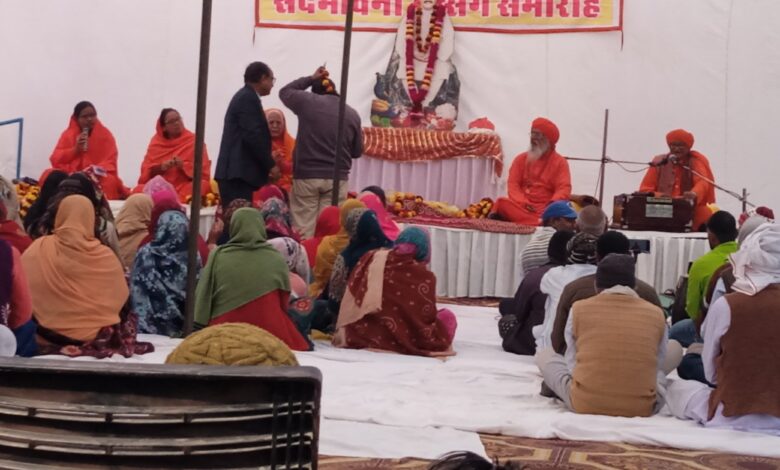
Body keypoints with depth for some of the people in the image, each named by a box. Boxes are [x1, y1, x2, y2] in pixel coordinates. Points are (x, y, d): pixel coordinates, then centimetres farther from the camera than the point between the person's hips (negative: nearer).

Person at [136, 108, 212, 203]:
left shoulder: (194, 141, 3)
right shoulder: (156, 142, 11)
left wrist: (183, 166, -19)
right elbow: (146, 170, 5)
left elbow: (203, 171, -3)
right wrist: (161, 167, -14)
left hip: (185, 186, -2)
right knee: (140, 191, -26)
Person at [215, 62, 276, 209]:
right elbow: (252, 136, -17)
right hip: (238, 173, -10)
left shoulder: (243, 96, 21)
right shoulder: (249, 98, -9)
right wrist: (270, 165, -9)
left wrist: (267, 161, 15)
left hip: (235, 171, 10)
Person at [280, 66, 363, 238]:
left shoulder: (307, 101, 0)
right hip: (337, 178, 2)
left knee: (304, 229, 1)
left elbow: (285, 91, 21)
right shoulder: (352, 114, 6)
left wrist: (311, 78, 25)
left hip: (306, 175, -1)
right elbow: (357, 151, 12)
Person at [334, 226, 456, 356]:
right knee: (447, 317, 11)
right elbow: (427, 317, -1)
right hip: (398, 341, -5)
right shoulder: (424, 276, -9)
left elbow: (351, 301, 12)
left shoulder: (370, 259, 3)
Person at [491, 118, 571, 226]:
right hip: (522, 207, 2)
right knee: (502, 203, -29)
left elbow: (564, 189, -4)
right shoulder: (521, 159, 14)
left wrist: (553, 204, -26)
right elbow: (513, 184, 4)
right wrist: (522, 202, -16)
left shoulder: (560, 162, 7)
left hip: (546, 209, -2)